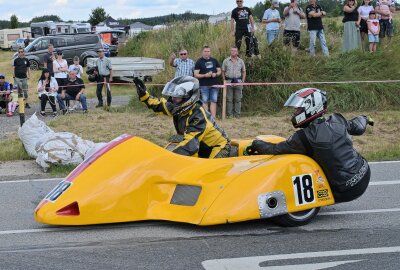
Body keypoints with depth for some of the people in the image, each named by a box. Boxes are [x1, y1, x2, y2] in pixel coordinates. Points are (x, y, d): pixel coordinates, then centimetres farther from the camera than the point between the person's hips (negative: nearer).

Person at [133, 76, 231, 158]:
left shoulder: (198, 116, -32)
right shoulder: (181, 108, -7)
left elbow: (190, 143, -43)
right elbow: (159, 105, 12)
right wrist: (144, 95, -1)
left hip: (218, 147, -9)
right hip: (202, 147, 9)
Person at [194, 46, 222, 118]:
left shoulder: (214, 60, 12)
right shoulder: (199, 62, 0)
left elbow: (219, 71, 15)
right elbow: (196, 75, -5)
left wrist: (216, 74, -8)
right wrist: (205, 75, -19)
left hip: (214, 85, 4)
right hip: (204, 85, -3)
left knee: (214, 101, 3)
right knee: (205, 101, 0)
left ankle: (213, 118, 5)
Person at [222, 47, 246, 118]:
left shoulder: (241, 61, 9)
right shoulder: (226, 61, 6)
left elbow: (244, 72, 14)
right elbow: (223, 71, 8)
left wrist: (243, 81, 4)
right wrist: (224, 81, -1)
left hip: (238, 82, 1)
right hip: (229, 81, -1)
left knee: (238, 99, 2)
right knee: (229, 99, -1)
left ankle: (237, 114, 7)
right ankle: (229, 114, 3)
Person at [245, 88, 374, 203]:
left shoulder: (305, 137, -15)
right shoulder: (337, 121, 0)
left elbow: (275, 150, -7)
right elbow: (358, 127, 20)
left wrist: (256, 144, 12)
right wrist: (364, 118, 44)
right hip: (365, 175, 5)